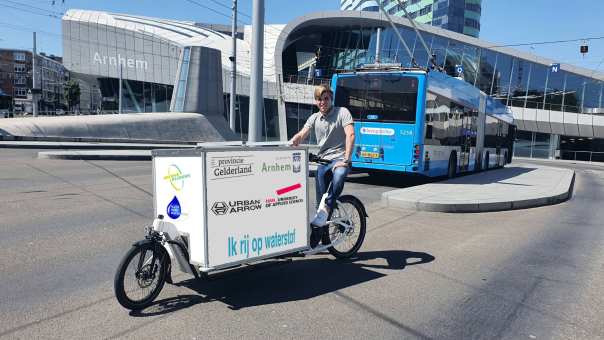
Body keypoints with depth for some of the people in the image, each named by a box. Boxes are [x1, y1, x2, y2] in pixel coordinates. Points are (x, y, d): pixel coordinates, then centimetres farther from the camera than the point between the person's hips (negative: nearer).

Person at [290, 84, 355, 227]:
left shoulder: (342, 112, -2)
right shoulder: (314, 118, 12)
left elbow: (350, 135, -14)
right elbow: (301, 135, 0)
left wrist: (346, 160, -24)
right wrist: (291, 143, -24)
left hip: (339, 159, -4)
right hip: (322, 161, 4)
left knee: (339, 175, -38)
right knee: (321, 198, -3)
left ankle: (325, 210, -29)